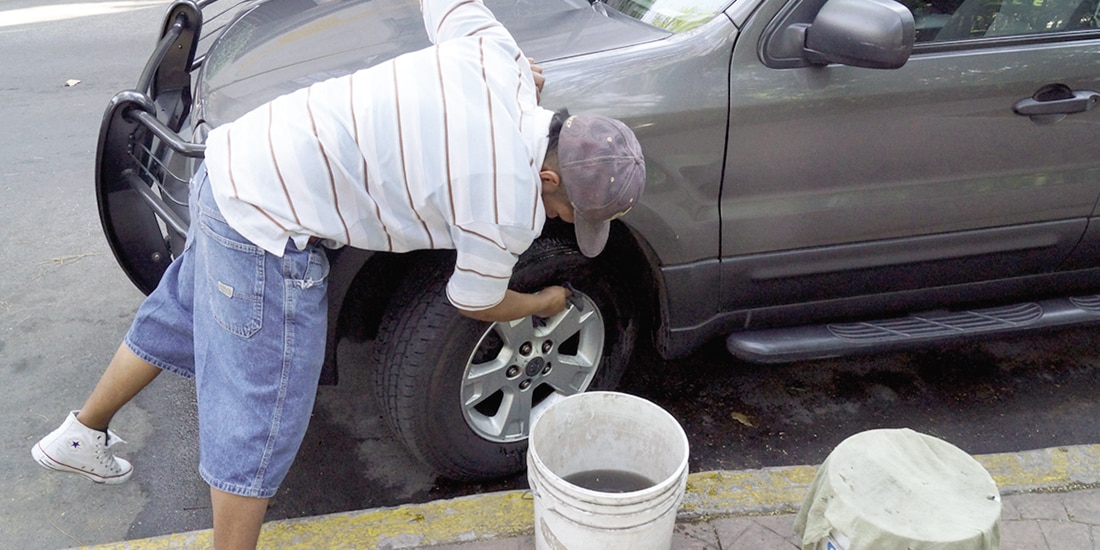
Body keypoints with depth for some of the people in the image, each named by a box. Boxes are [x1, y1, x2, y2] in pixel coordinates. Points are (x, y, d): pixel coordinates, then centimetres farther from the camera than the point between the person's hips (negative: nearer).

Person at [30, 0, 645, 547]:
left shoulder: (499, 54, -4)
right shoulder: (511, 209, -19)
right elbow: (476, 303, 0)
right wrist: (544, 303, 19)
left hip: (239, 156, 9)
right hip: (270, 228, -9)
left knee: (179, 318, 29)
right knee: (261, 410, 5)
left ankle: (81, 435, 52)